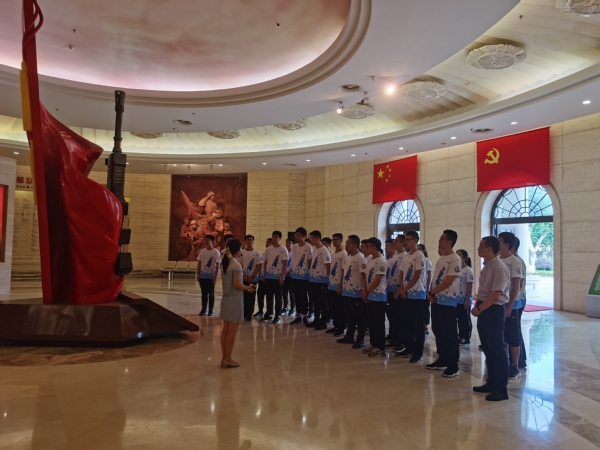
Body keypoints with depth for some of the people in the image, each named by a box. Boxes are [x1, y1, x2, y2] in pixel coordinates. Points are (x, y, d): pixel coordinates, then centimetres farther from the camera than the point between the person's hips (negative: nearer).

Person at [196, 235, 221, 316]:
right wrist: (197, 274, 4)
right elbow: (199, 263, 8)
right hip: (202, 276, 3)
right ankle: (203, 309, 17)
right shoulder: (202, 251, 4)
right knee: (204, 293, 9)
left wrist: (215, 277, -11)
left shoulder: (216, 252, -8)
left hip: (211, 276, -3)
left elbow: (217, 265, -7)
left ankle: (210, 310, 11)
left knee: (211, 294, 4)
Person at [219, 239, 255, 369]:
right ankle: (227, 359, 7)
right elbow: (236, 284, -21)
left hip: (225, 298, 8)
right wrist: (247, 288, -5)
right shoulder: (236, 265, -16)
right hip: (234, 299, -8)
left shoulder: (225, 263, 8)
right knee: (232, 331, 1)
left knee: (225, 330, 12)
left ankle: (224, 358, 20)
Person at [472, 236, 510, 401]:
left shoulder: (499, 268, -18)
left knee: (497, 349, 0)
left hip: (494, 310, -9)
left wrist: (479, 308, -17)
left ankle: (501, 389, 11)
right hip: (483, 310, 9)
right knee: (488, 349, 17)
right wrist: (478, 307, 6)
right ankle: (491, 383, 30)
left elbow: (495, 295, -22)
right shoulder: (486, 266, 11)